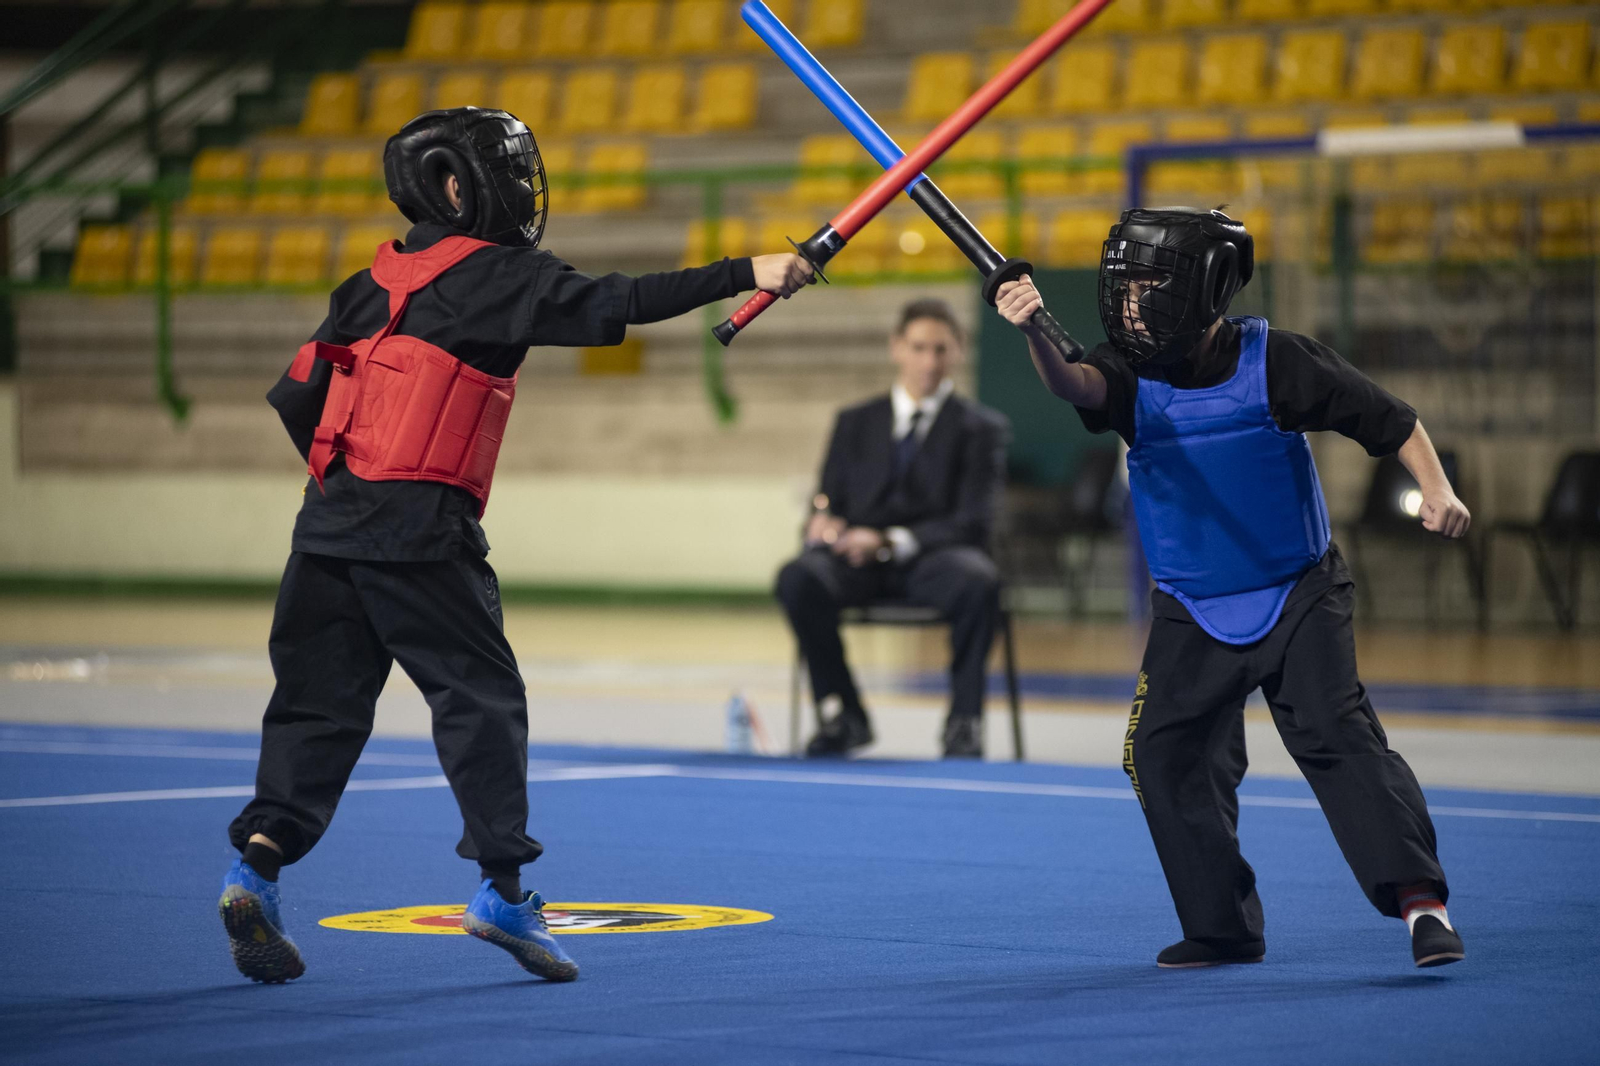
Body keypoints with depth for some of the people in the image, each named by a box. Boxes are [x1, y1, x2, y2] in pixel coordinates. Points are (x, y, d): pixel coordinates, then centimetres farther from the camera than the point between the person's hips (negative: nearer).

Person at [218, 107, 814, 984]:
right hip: (420, 529, -7)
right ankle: (502, 886, 0)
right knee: (480, 696, 2)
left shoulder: (376, 284, 18)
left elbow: (296, 399, 16)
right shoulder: (494, 275, -2)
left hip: (333, 519, 7)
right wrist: (744, 275, -10)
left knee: (321, 699, 7)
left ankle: (259, 861, -7)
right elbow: (614, 306, -11)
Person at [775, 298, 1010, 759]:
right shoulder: (855, 423, 20)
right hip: (858, 556, 3)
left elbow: (973, 522, -3)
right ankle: (843, 712, -17)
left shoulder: (981, 428, 8)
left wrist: (890, 541, -18)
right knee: (798, 578, -32)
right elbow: (828, 502, 17)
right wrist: (821, 520, -11)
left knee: (978, 582, -39)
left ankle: (964, 720, -24)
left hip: (934, 559, -2)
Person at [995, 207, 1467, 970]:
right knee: (1165, 757, 0)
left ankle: (1419, 899, -18)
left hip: (1298, 594, -4)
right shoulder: (1133, 375, -8)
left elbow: (1392, 422, -6)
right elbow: (1072, 384, -32)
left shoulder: (1275, 362, -13)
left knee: (1335, 733, -18)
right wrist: (1035, 334, -53)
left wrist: (1437, 491, -22)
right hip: (1192, 613, 4)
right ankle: (1224, 928, 13)